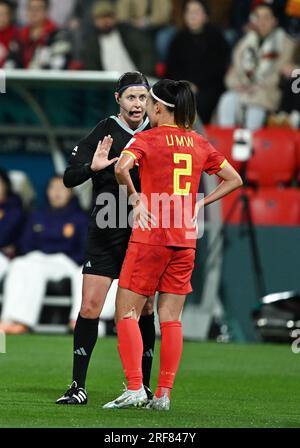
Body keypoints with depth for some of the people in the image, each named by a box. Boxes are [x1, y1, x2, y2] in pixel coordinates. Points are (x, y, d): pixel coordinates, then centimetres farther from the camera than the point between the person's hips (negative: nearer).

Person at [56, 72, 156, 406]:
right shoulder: (104, 133, -3)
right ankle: (78, 385, -1)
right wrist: (92, 167, -24)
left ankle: (143, 385, 15)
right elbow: (69, 177, -5)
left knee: (144, 309, 4)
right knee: (89, 307, -7)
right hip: (105, 236, -2)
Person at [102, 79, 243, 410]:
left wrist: (135, 198, -10)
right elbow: (234, 180, 15)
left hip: (150, 236, -5)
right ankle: (164, 394, 4)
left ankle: (134, 389, -9)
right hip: (185, 240, 5)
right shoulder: (199, 143, 10)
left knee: (127, 313, 1)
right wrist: (198, 204, 12)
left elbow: (122, 167, -25)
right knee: (171, 319, 7)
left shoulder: (147, 139, -6)